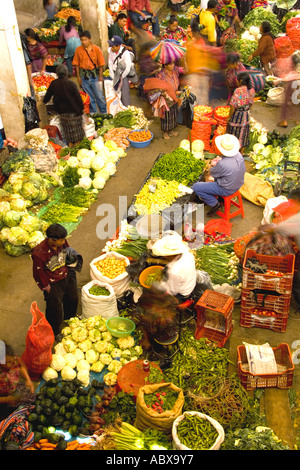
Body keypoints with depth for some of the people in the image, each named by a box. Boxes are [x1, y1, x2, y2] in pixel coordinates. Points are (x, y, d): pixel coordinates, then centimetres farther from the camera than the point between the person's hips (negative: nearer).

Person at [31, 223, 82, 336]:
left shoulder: (62, 242, -16)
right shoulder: (39, 253, -34)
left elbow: (69, 251, 9)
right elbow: (38, 274, -20)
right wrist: (47, 288, -11)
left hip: (67, 276, 6)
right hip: (53, 284, -6)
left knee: (73, 299, 28)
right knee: (56, 310, 11)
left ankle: (69, 318, 61)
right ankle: (54, 333, 40)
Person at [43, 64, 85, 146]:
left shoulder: (53, 84, -2)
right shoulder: (71, 84, -12)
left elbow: (47, 97, 8)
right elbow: (78, 97, -10)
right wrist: (81, 108, 2)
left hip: (62, 112, 3)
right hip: (74, 111, -3)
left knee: (68, 131, 13)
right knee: (77, 130, 8)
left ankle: (71, 146, 17)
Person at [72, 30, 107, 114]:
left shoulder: (96, 49, -7)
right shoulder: (78, 50, -2)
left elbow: (101, 64, -2)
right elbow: (76, 64, 4)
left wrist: (100, 77, -4)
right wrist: (78, 77, 0)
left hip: (94, 75, -2)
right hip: (84, 76, 2)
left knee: (99, 96, 1)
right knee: (89, 97, 10)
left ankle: (104, 113, 15)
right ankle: (92, 113, 22)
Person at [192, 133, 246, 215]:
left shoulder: (222, 164, -34)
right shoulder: (238, 154, -13)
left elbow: (210, 175, -13)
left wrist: (212, 165, 6)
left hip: (227, 190, -8)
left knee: (196, 187, -6)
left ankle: (215, 204, 2)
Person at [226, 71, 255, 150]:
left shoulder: (238, 91, -23)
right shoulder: (252, 90, -3)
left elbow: (233, 106, -21)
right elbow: (250, 103, 8)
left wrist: (229, 117, -10)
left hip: (237, 115, -7)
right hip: (246, 116, 7)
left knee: (234, 135, 8)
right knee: (243, 135, 19)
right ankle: (241, 152, 32)